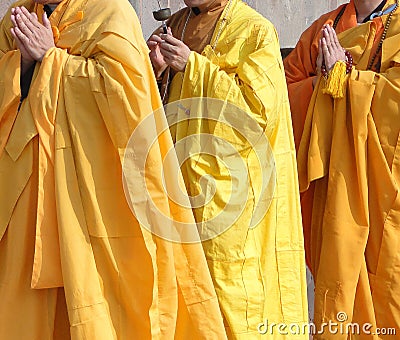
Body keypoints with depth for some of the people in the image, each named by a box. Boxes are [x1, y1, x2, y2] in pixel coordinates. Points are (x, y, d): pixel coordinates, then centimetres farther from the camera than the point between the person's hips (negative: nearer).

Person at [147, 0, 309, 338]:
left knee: (228, 281, -5)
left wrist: (193, 66, -18)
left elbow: (260, 108, -16)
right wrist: (159, 68, -6)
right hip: (181, 176, 6)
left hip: (230, 181, -5)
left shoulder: (255, 31, -6)